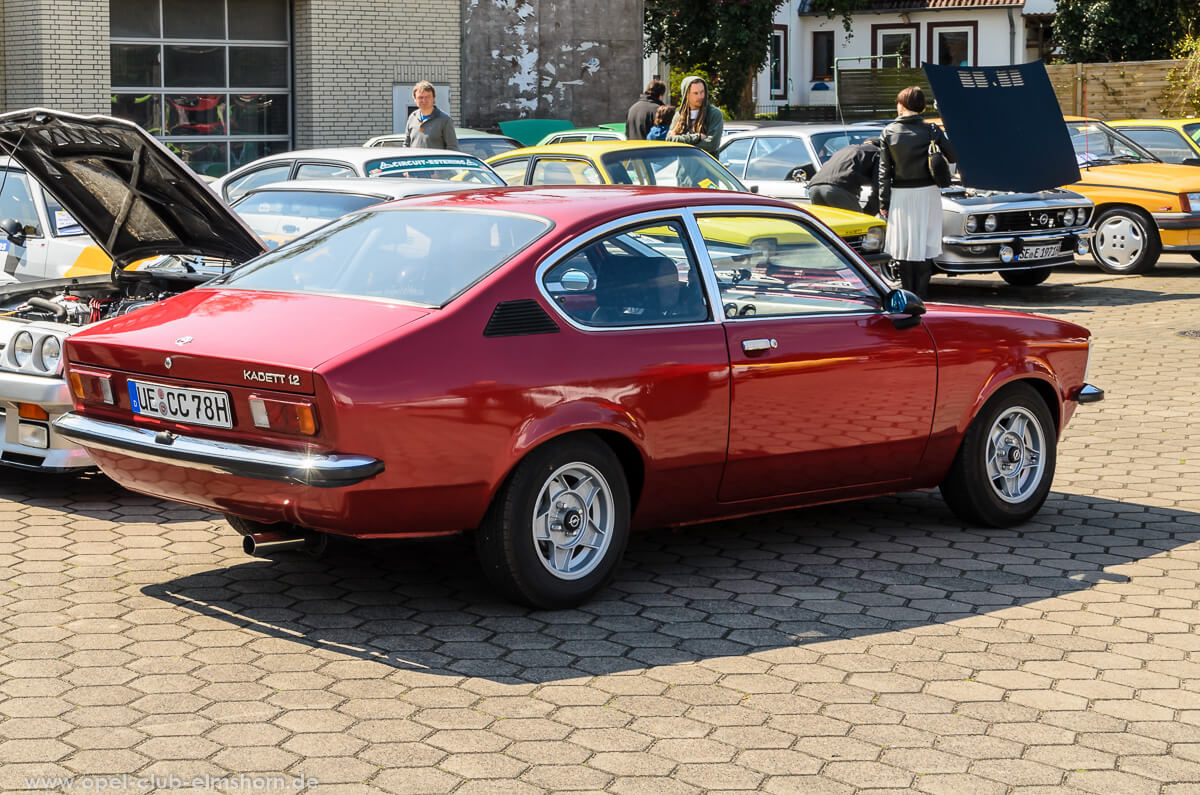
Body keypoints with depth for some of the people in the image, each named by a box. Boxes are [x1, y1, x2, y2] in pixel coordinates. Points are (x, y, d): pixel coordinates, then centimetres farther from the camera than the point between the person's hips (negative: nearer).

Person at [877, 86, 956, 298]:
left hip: (900, 194, 0)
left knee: (903, 247, 7)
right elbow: (953, 157, 0)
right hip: (927, 193, 0)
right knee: (924, 247, 4)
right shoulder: (931, 131, -3)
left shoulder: (889, 132, -2)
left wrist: (883, 202, 4)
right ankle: (921, 295, 2)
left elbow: (884, 171, -1)